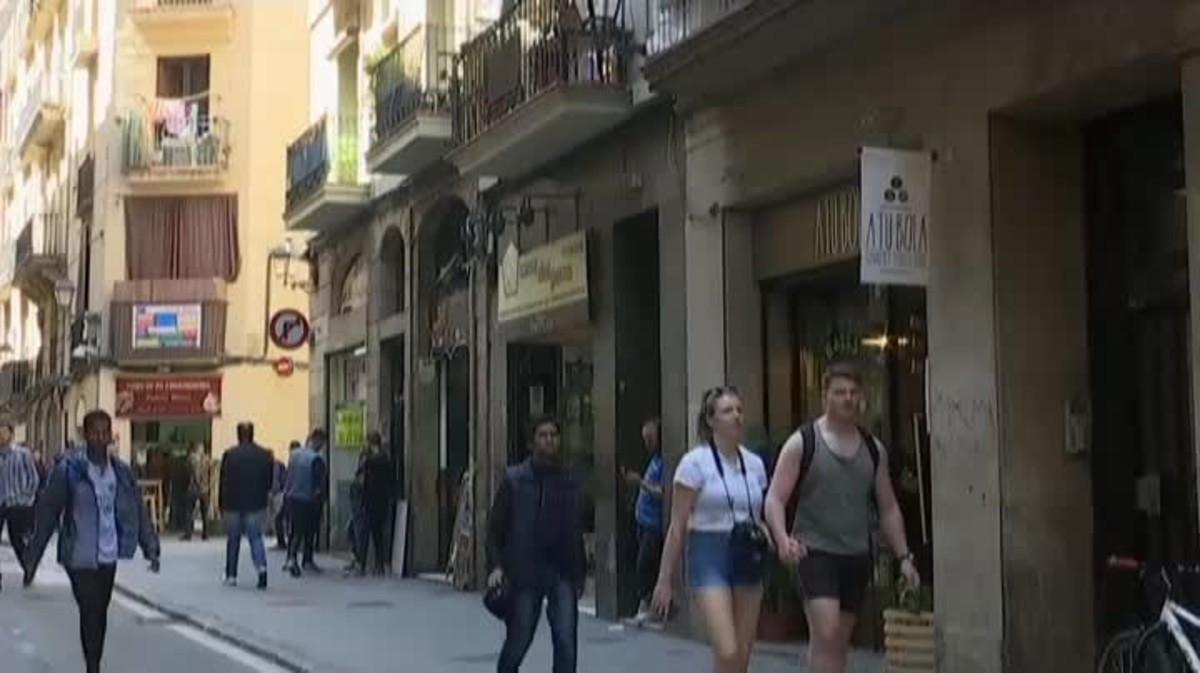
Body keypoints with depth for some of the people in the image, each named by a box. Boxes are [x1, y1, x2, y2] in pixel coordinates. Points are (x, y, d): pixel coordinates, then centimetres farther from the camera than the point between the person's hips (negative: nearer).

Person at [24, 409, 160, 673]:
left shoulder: (121, 471, 2)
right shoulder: (68, 470, -9)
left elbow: (138, 511, 5)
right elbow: (47, 514, -7)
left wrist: (151, 548, -2)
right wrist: (32, 559, -7)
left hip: (109, 556, 4)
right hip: (80, 557, -4)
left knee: (100, 613, 13)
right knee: (90, 613, -8)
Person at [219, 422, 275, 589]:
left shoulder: (229, 455, -7)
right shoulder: (265, 455, -2)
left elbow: (224, 482, -4)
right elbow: (269, 481, 2)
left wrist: (222, 504, 3)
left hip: (233, 505, -1)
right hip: (256, 505, 1)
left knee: (233, 540, 12)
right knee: (256, 537, 3)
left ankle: (231, 575, 18)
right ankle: (261, 567, -20)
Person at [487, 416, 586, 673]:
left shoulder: (570, 483, 8)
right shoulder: (514, 480, 0)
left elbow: (577, 531, 13)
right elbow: (495, 527, -1)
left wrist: (580, 572, 10)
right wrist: (496, 565, -12)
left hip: (562, 574, 2)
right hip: (525, 573, -2)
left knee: (566, 641, -6)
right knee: (518, 642, 6)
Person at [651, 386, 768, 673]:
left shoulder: (754, 464, 9)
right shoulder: (695, 462, -5)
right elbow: (677, 526, -4)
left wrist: (765, 532, -3)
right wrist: (665, 579, -5)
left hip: (748, 557, 5)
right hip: (711, 555, -5)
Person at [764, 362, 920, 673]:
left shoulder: (873, 448, 10)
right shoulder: (803, 442, -4)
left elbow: (888, 508, 15)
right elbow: (775, 498, -7)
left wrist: (904, 556, 8)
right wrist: (783, 538, -25)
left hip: (857, 555, 5)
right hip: (816, 552, -5)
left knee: (840, 641, 10)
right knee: (825, 633, -18)